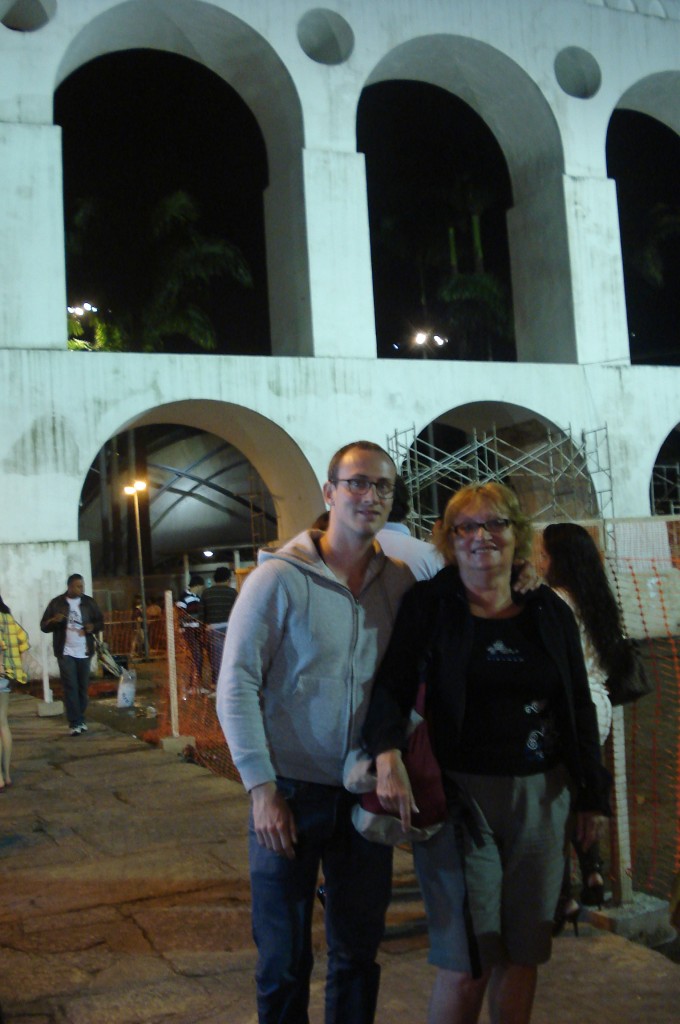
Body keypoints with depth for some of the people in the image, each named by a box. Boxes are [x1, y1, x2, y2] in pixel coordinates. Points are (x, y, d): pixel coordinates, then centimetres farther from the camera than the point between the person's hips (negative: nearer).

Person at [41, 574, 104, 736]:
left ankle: (81, 719, 17)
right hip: (66, 652, -3)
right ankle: (74, 723, -6)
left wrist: (93, 627, -12)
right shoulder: (56, 603, 0)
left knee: (83, 686, 7)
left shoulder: (89, 602, 6)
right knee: (70, 687, -6)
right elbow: (44, 626, 2)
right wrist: (54, 620, -19)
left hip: (84, 652, 3)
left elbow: (100, 622, 11)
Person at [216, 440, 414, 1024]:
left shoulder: (399, 583, 1)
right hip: (290, 794, -3)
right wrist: (262, 789, -14)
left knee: (359, 954, 17)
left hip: (366, 796, 4)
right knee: (284, 961, 10)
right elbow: (236, 686, -11)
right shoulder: (279, 578, -10)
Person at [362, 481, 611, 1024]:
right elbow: (392, 687, -11)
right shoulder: (429, 606, -3)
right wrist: (388, 755, -28)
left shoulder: (550, 613, 7)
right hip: (459, 796, -3)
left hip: (542, 799, 4)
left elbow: (580, 708, 12)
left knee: (522, 955, 12)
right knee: (466, 964, 1)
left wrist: (592, 795, 12)